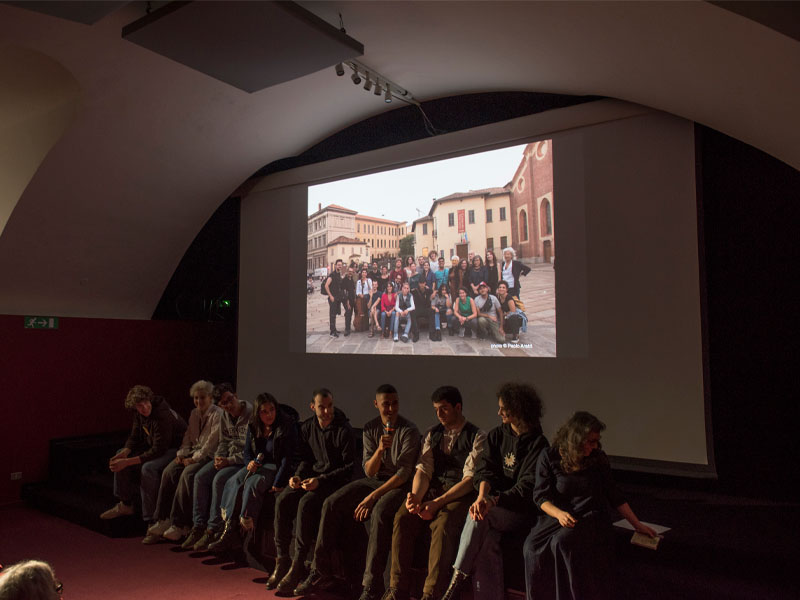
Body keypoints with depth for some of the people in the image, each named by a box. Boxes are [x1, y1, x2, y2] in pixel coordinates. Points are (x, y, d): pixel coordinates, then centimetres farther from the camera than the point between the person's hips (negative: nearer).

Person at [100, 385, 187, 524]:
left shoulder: (163, 416, -32)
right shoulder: (139, 414, -5)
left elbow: (158, 451, -31)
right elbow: (135, 437, 6)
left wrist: (128, 462, -31)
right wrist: (125, 453, -16)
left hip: (175, 449, -9)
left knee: (148, 468, -33)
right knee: (120, 458, 4)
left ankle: (151, 518, -19)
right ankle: (125, 505, 16)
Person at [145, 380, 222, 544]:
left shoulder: (217, 415, -9)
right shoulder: (194, 413, 16)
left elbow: (211, 443, -15)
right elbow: (188, 437, 17)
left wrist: (194, 458, -17)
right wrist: (182, 454, 0)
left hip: (209, 456, -7)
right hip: (193, 453, 7)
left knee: (187, 473, -31)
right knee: (169, 471, -17)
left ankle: (180, 525, -23)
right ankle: (162, 521, -14)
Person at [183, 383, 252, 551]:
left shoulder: (251, 414, -19)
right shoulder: (224, 416, 7)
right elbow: (224, 441, 16)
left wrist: (229, 460, -20)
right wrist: (218, 457, -4)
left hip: (244, 461, -8)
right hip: (228, 458, 8)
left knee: (219, 479, -27)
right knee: (200, 477, -10)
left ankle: (213, 530, -16)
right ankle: (198, 527, -3)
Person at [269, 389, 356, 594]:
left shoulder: (344, 430, -11)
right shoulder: (307, 427, 8)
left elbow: (349, 467, -12)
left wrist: (320, 480, -19)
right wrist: (297, 475, -3)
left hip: (334, 481, -6)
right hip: (311, 476, 6)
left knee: (306, 503, -30)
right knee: (282, 500, -19)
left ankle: (297, 566, -22)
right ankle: (282, 560, -10)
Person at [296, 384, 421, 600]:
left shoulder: (409, 430, -11)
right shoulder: (370, 429, 4)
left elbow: (405, 472, -16)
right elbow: (369, 471, -1)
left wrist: (373, 496, -21)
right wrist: (380, 450, -22)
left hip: (400, 485, -5)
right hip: (374, 480, 5)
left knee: (380, 512, -35)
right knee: (331, 504, -14)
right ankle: (321, 573, -5)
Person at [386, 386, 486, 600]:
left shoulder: (477, 437, -1)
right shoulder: (432, 434, 15)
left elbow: (470, 479, -10)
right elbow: (423, 469, 6)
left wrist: (438, 503, -20)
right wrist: (415, 496, -15)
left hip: (460, 494, -4)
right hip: (432, 489, 4)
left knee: (443, 524, -33)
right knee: (402, 517, -21)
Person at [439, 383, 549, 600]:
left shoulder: (537, 443, -7)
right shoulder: (497, 435, 9)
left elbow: (527, 487, -15)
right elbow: (485, 470, -2)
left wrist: (494, 501, -28)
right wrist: (482, 496, -22)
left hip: (522, 508, -4)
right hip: (495, 502, 4)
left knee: (478, 517, -28)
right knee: (487, 538, -26)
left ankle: (457, 580, -19)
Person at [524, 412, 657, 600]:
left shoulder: (598, 459, 5)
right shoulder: (549, 457, -2)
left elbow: (613, 495, 14)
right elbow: (541, 495, -4)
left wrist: (637, 524, 13)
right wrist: (559, 514, -22)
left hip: (592, 516, 0)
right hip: (559, 516, 0)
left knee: (563, 543, -33)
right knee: (533, 546, -29)